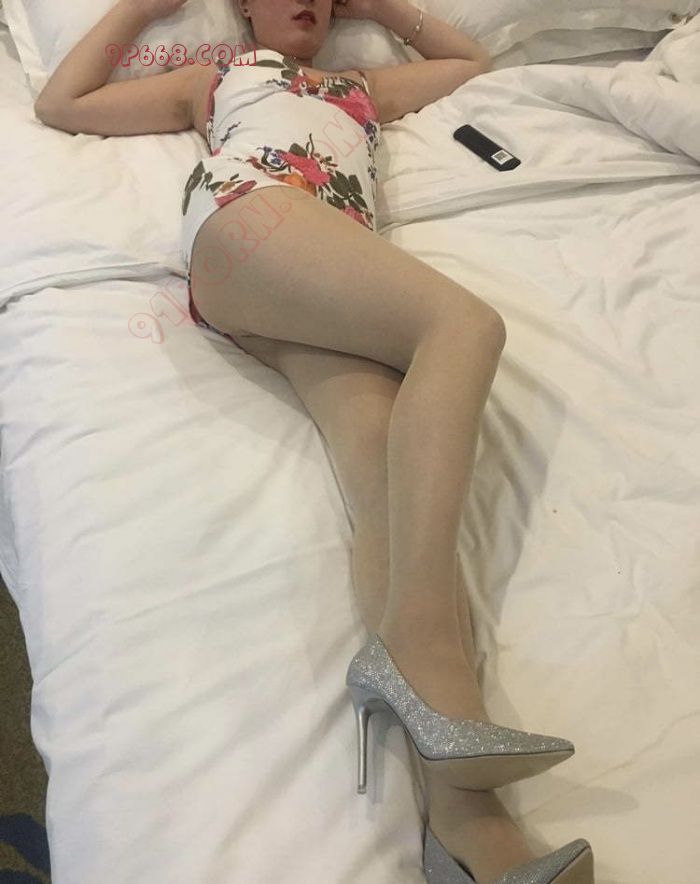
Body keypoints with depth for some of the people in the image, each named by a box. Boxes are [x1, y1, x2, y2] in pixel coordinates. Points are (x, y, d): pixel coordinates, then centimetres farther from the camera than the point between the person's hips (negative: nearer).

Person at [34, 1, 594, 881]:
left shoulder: (364, 85, 46)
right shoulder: (214, 78, 38)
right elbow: (60, 104, 36)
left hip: (334, 292, 3)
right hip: (244, 216, -3)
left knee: (393, 482, -28)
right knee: (466, 322, -32)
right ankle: (420, 645, -45)